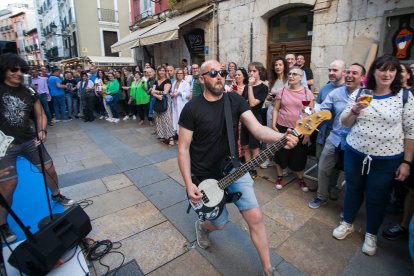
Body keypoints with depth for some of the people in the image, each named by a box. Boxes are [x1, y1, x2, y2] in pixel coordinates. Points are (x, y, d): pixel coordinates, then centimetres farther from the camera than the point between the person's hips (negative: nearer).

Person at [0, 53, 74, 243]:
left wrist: (42, 131, -6)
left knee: (49, 169, 11)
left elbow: (40, 115, 12)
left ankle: (56, 195, 39)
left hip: (29, 140, 4)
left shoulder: (29, 93, 5)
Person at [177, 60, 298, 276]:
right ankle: (202, 226, 48)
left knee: (255, 217, -1)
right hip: (205, 177, -2)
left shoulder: (235, 100, -4)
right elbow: (183, 147, -10)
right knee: (220, 223, 10)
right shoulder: (192, 108, -12)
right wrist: (189, 184, -16)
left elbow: (257, 128, -15)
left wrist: (281, 138, -36)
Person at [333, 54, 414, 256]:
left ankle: (371, 234, 36)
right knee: (353, 190, 17)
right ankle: (347, 223, 40)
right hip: (354, 154, 2)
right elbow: (345, 123, 1)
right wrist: (355, 110, -19)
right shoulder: (359, 93, -1)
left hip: (387, 160, -1)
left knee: (377, 198, 13)